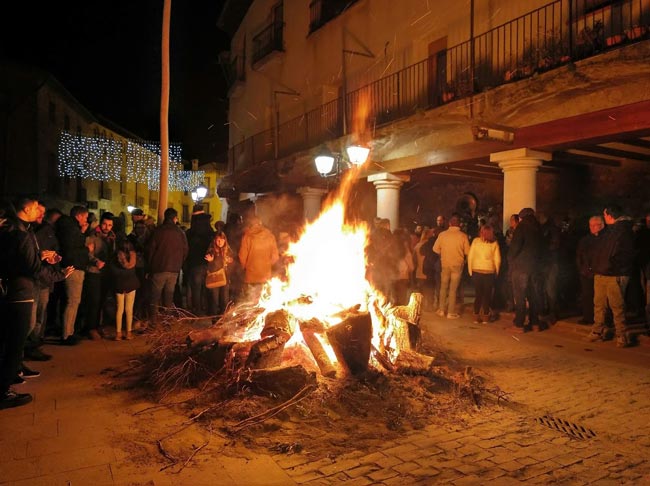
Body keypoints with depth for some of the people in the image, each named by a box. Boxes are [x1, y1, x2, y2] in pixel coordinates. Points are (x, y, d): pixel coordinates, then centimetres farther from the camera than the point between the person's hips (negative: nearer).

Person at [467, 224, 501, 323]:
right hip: (489, 272, -1)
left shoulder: (475, 241, -3)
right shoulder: (494, 243, -3)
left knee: (478, 294, 11)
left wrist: (470, 270, 5)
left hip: (476, 271, 1)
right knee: (487, 295, 11)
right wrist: (496, 272, 9)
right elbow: (497, 260, -3)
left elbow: (470, 257, -3)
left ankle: (476, 316, 11)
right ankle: (485, 316, 13)